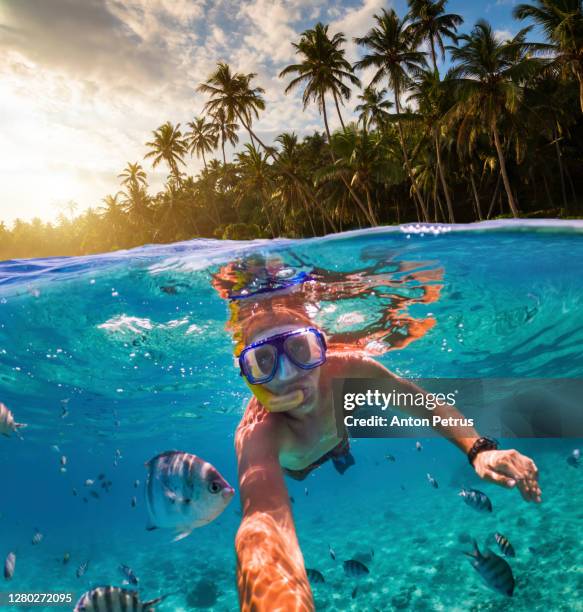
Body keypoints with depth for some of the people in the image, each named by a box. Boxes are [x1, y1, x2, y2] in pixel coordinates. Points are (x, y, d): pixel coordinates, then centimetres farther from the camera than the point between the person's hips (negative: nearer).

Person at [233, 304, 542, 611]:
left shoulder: (347, 368, -42)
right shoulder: (256, 433, -52)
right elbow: (263, 520, -70)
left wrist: (478, 449, -46)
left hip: (335, 433, 2)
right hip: (290, 464, -2)